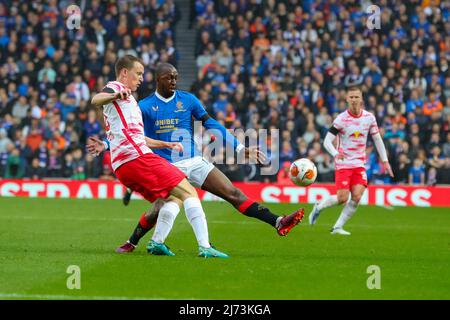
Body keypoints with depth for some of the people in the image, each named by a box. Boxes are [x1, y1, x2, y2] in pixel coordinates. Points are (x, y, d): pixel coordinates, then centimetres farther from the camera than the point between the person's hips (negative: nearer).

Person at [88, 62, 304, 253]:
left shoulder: (188, 100, 6)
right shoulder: (144, 107, 2)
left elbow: (212, 126, 9)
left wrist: (241, 148, 6)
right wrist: (106, 145, -12)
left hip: (194, 162, 2)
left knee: (233, 193, -7)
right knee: (158, 210, -22)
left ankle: (277, 223, -13)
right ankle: (131, 244, 3)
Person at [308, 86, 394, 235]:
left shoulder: (369, 117, 1)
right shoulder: (341, 119, -11)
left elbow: (377, 139, 12)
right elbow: (327, 141, -13)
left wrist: (385, 161, 10)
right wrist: (335, 154, -33)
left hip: (360, 164, 4)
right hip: (343, 163, -4)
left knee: (357, 197, -12)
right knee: (342, 198, -12)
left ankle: (338, 227, 0)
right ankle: (319, 207, 18)